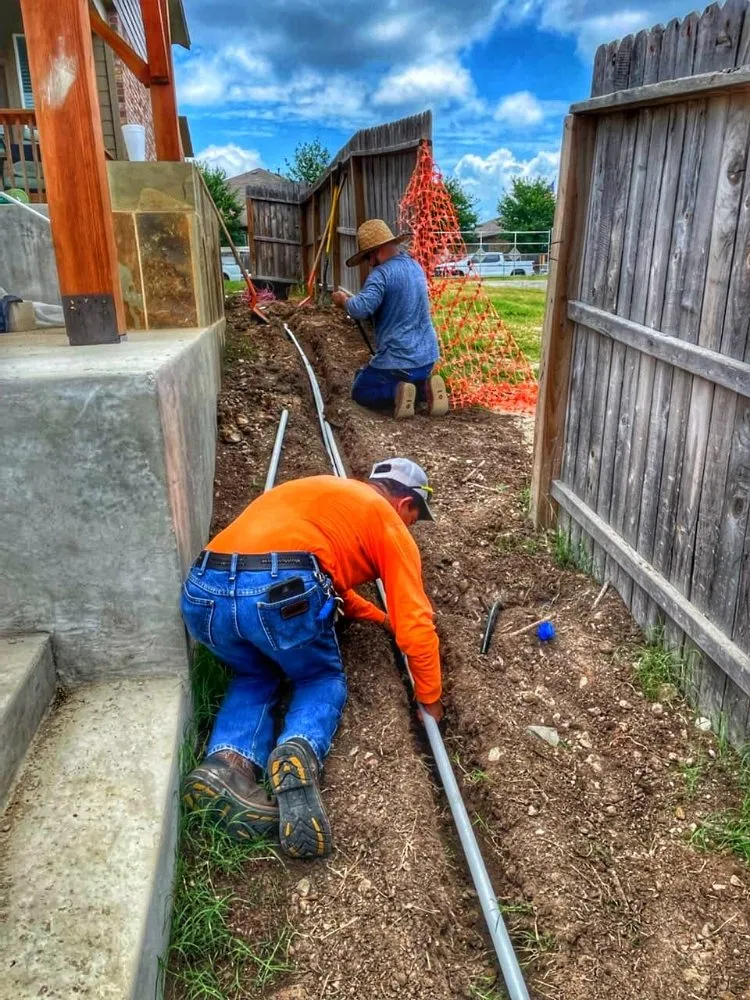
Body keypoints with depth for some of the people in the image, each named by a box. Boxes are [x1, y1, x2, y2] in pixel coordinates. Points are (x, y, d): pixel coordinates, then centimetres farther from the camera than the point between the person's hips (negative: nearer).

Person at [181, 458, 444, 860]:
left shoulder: (322, 494, 36)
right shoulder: (388, 521, 17)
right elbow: (416, 622, 12)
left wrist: (382, 617, 56)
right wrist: (430, 699, 25)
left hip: (201, 591, 6)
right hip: (281, 592, -6)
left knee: (254, 677, 31)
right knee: (322, 679, 23)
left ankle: (227, 762, 2)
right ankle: (298, 752, -8)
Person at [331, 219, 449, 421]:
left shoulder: (382, 273, -18)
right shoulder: (415, 266, 10)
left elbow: (360, 309, -29)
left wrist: (344, 301, -8)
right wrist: (354, 298, 12)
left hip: (398, 360, -7)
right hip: (427, 357, 7)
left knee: (361, 391, 16)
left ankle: (396, 393, -11)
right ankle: (426, 389, 3)